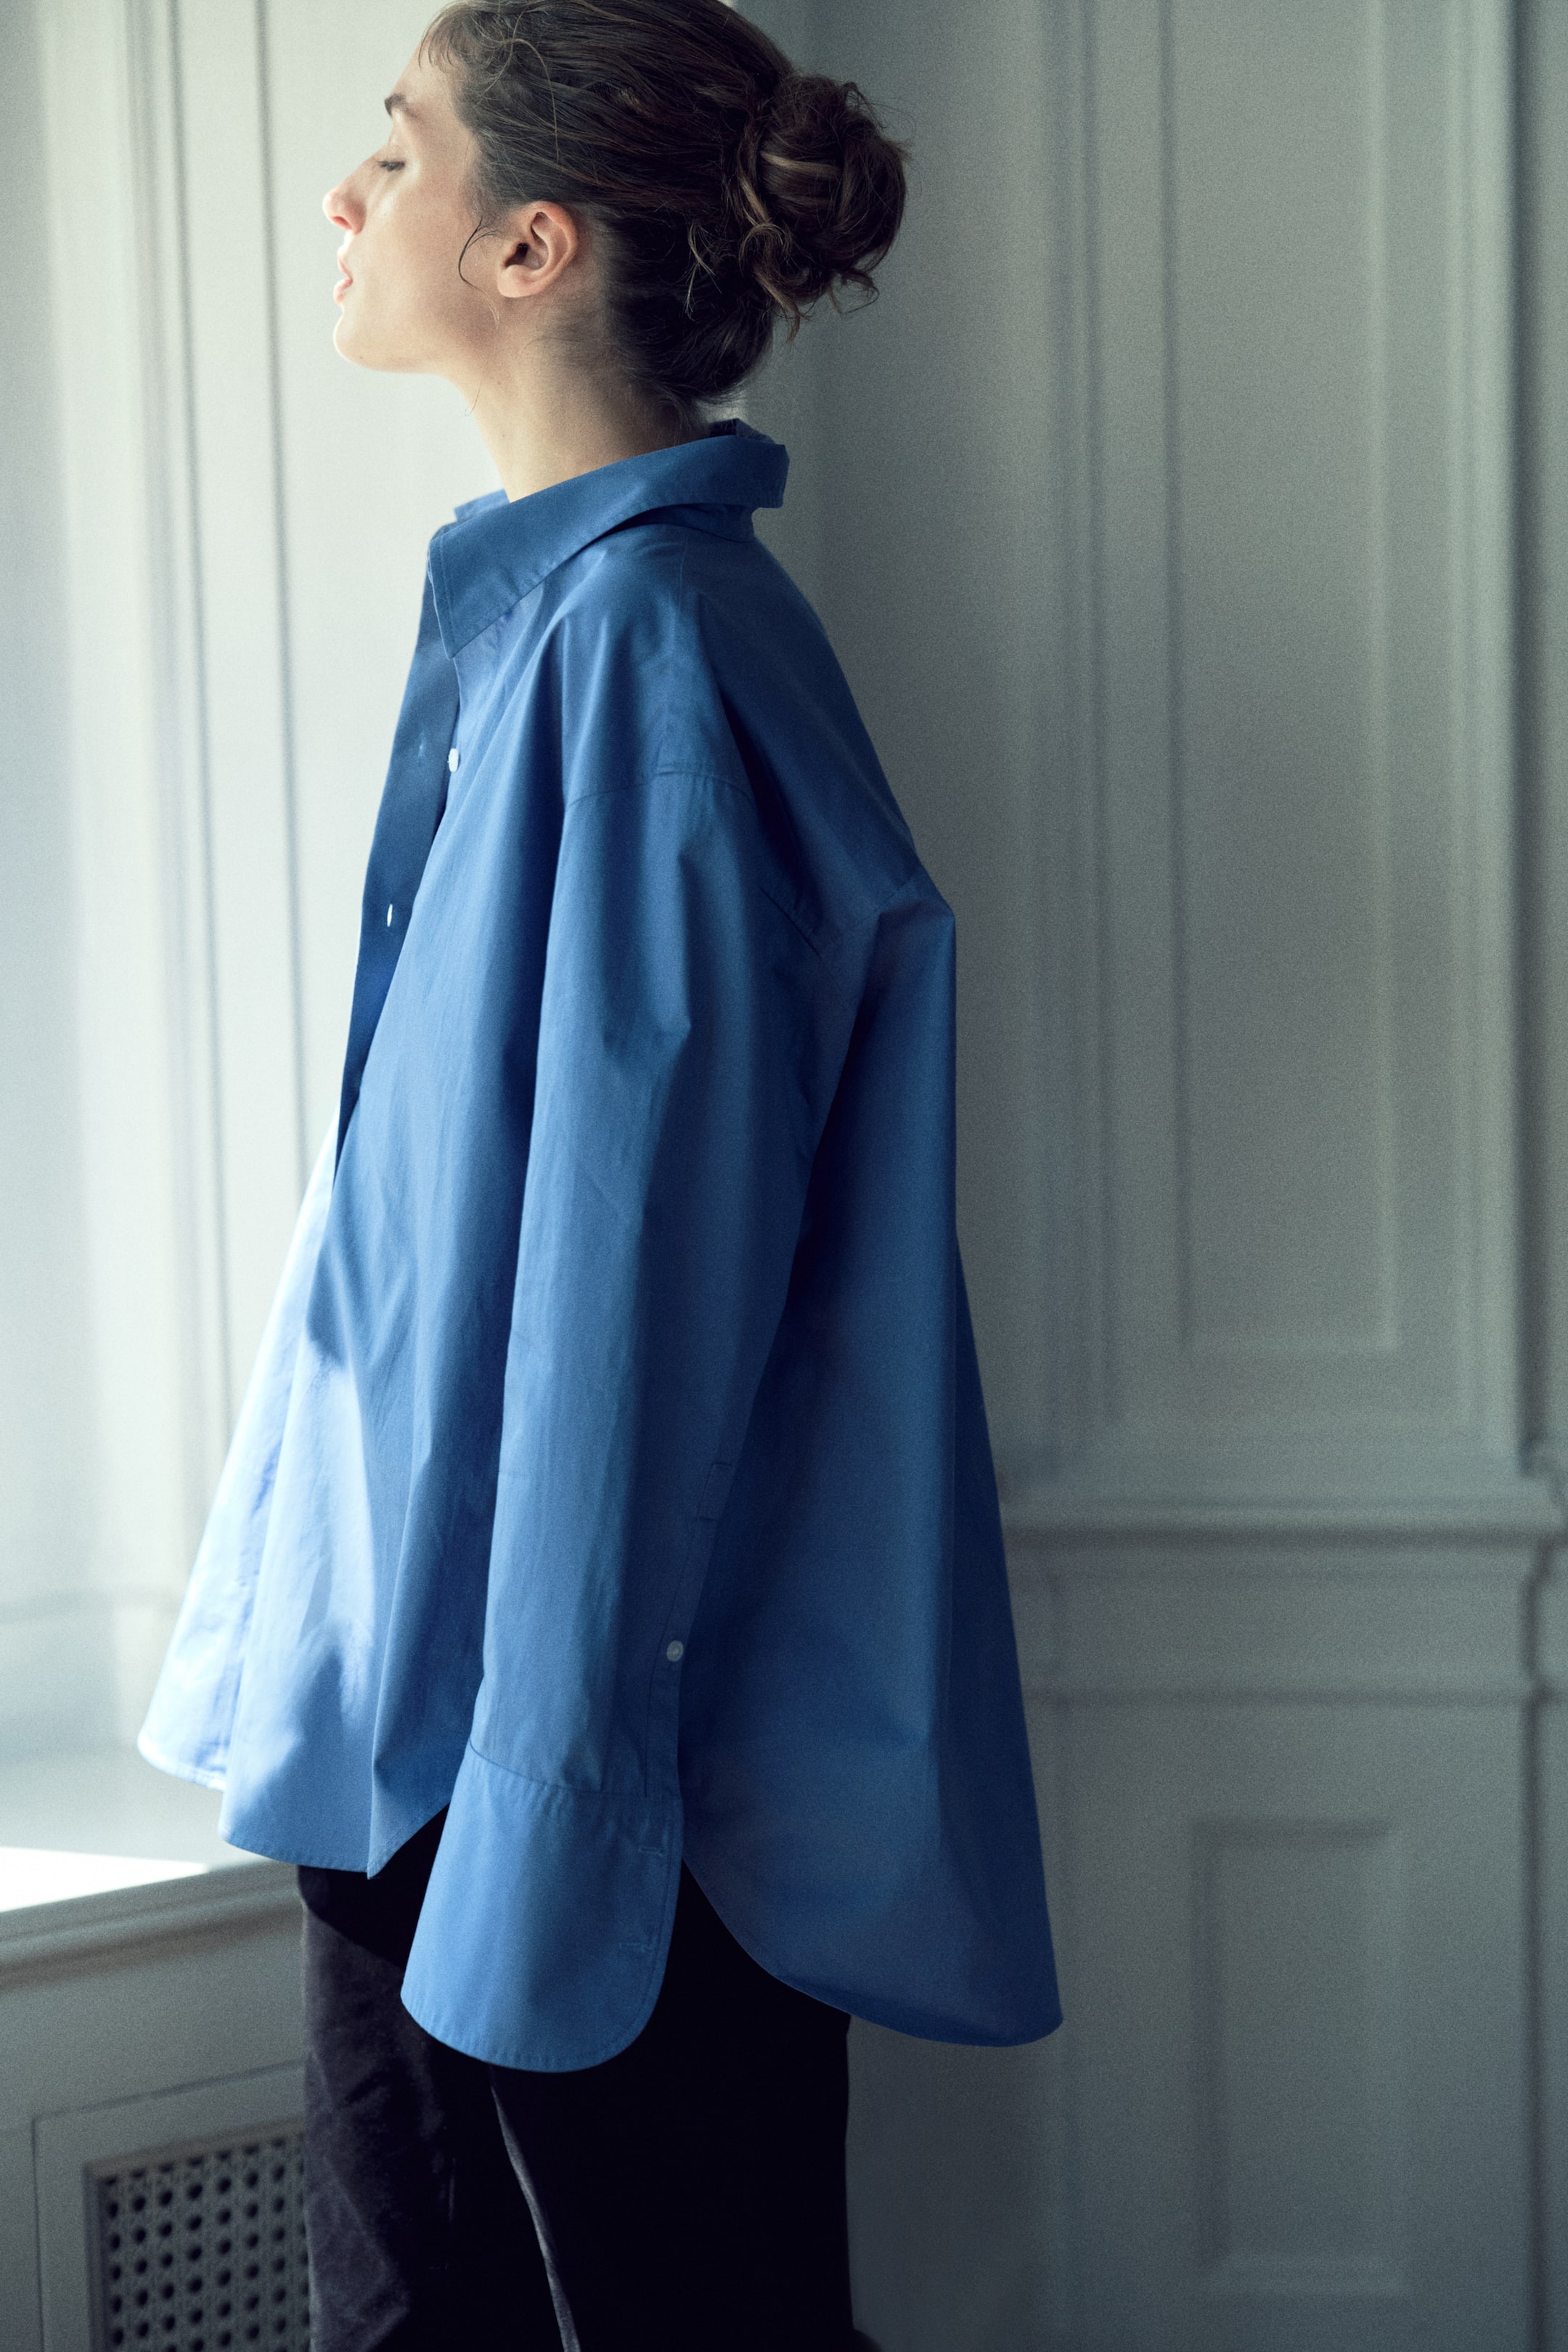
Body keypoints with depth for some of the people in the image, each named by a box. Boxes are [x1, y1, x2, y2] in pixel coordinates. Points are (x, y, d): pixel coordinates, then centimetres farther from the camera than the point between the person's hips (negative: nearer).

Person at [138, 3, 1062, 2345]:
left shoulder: (647, 640, -18)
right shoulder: (526, 610, 10)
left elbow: (637, 1271, -21)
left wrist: (546, 1801, -19)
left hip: (603, 1715, -9)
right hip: (410, 1699, 9)